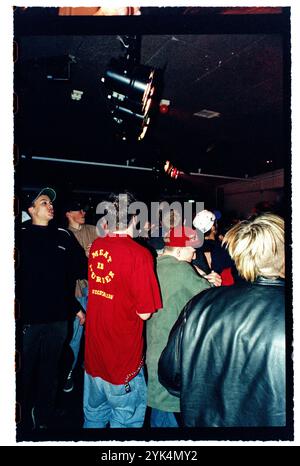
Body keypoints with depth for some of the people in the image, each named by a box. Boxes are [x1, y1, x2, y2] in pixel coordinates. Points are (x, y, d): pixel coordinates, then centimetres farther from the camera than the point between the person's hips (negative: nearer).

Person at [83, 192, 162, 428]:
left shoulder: (95, 247, -2)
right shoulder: (140, 254, -20)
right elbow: (144, 313, -17)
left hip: (93, 353, 6)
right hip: (123, 358, -5)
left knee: (93, 416, 25)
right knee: (125, 420, 16)